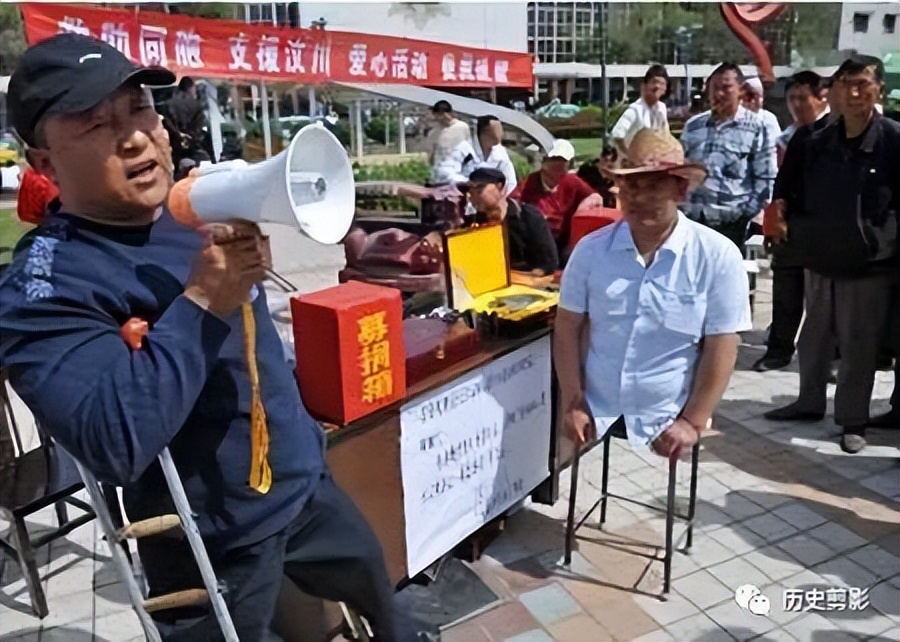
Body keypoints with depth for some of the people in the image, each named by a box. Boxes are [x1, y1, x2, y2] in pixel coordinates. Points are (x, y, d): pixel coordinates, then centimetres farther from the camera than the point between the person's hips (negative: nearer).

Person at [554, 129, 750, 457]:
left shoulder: (717, 256, -9)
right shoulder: (591, 249, -3)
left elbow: (721, 347, -8)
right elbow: (568, 326, 1)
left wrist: (693, 422, -11)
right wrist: (573, 404, -4)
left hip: (667, 425, -2)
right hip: (595, 417, 2)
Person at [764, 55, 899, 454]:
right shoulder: (814, 144, 3)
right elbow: (794, 195, 11)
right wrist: (795, 229, -1)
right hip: (820, 261, 4)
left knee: (859, 347, 5)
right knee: (813, 338, 16)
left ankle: (853, 420, 20)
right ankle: (809, 403, 33)